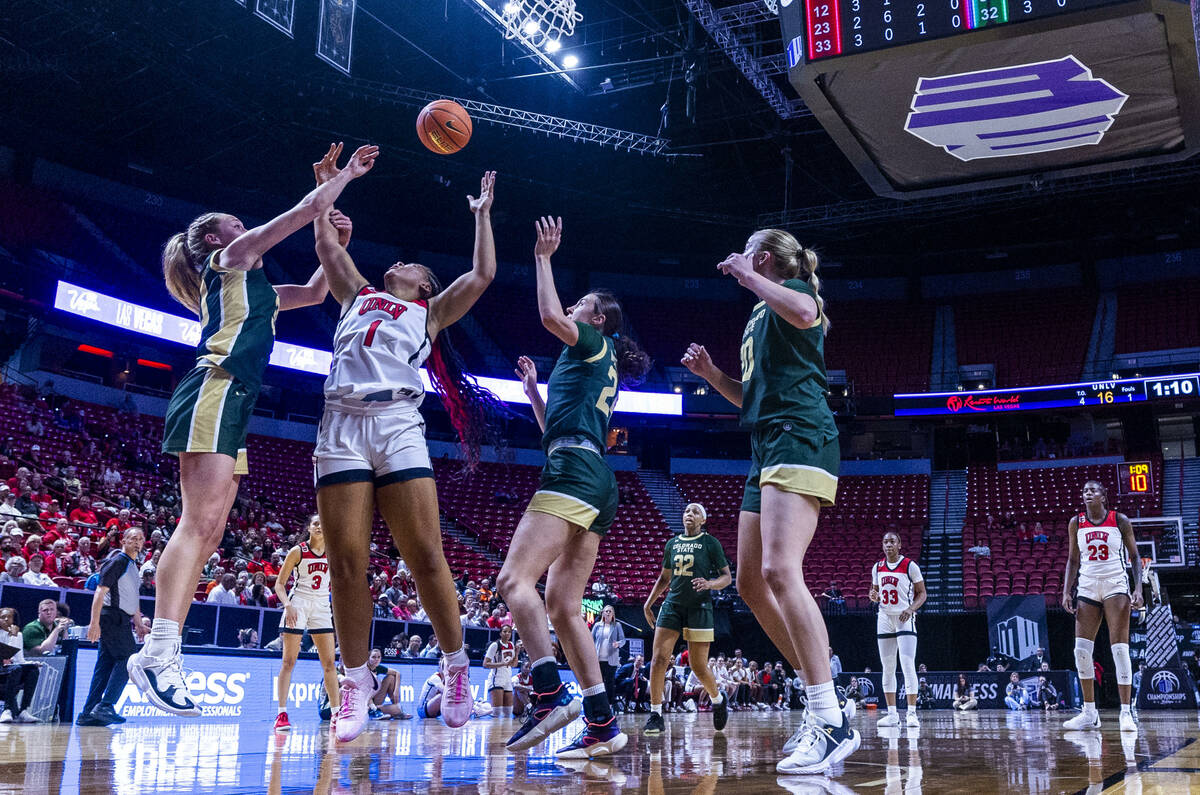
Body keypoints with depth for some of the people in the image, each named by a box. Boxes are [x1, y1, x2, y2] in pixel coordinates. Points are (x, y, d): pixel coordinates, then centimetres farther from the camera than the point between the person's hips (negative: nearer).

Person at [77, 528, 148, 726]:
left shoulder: (133, 566, 21)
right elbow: (101, 591, -15)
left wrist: (139, 624, 27)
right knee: (127, 659, -13)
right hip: (112, 616, -9)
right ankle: (105, 706, -15)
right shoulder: (117, 561, -7)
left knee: (106, 665, 6)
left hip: (121, 620, 9)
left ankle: (87, 714, 7)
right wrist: (94, 622, -21)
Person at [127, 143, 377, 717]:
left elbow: (315, 293, 40)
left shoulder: (252, 288, 31)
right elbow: (307, 209, 7)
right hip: (216, 390, -9)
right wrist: (349, 172, 19)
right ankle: (159, 650, -27)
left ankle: (161, 655, -4)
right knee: (200, 522, -20)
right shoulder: (229, 260, 8)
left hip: (233, 404, 9)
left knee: (207, 531, 0)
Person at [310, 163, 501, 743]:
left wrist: (481, 214, 26)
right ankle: (356, 681, 3)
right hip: (341, 427, 2)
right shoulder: (358, 296, 30)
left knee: (425, 558, -10)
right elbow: (327, 245, 31)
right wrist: (327, 188, 36)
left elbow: (482, 274, 17)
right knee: (347, 562, -6)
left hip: (398, 426, -2)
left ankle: (456, 666, 4)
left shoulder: (430, 313, 24)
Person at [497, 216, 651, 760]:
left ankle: (551, 695, -31)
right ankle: (602, 724, 3)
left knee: (515, 578, -21)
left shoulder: (593, 343, 7)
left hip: (573, 471, -10)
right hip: (596, 482, 10)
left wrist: (544, 257, -2)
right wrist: (533, 389, 34)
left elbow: (550, 315, -14)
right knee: (563, 607, 6)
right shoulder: (602, 370, 32)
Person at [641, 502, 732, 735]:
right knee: (659, 659, -11)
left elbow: (727, 576, 1)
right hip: (672, 604, 4)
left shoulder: (711, 543, 1)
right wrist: (648, 603, 17)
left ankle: (718, 701, 29)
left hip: (699, 607, -4)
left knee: (699, 666, 0)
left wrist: (710, 584, -20)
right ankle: (655, 715, -6)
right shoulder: (672, 544, 14)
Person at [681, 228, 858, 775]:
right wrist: (710, 373, 19)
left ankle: (833, 723, -25)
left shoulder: (788, 290, 2)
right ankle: (824, 705, 12)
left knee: (779, 570, -25)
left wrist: (747, 276, -12)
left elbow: (804, 312, -25)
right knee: (751, 584, 7)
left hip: (799, 437, -11)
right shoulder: (758, 318, 28)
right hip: (767, 445, 11)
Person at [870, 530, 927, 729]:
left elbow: (922, 593, -1)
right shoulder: (877, 567, 9)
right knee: (888, 668, 6)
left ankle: (911, 713, -10)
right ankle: (892, 714, 10)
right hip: (884, 618, 5)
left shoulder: (910, 565, -5)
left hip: (905, 618, -5)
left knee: (908, 666, -12)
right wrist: (874, 597, -4)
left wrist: (911, 608, -19)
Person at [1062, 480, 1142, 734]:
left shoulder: (1120, 521, 1)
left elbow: (1134, 556, 4)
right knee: (1081, 650, -4)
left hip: (1115, 586, -3)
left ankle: (1126, 713, -4)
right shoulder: (1076, 523, 9)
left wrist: (1138, 589, -9)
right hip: (1087, 587, 3)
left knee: (1120, 648, -9)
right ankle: (1089, 713, 5)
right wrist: (1066, 592, 4)